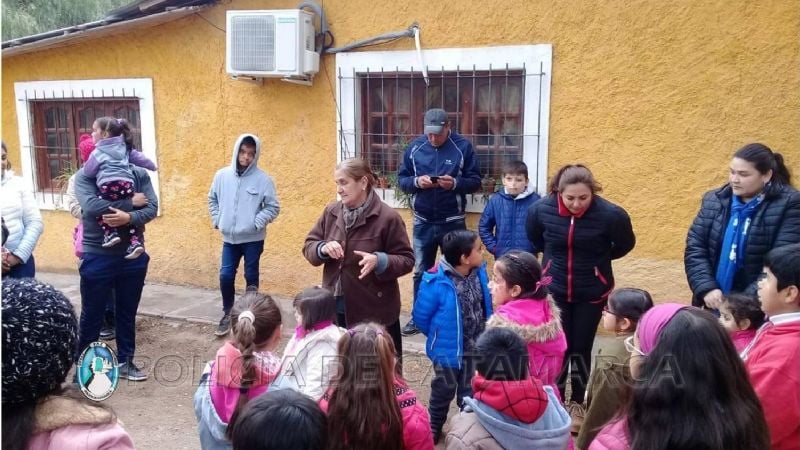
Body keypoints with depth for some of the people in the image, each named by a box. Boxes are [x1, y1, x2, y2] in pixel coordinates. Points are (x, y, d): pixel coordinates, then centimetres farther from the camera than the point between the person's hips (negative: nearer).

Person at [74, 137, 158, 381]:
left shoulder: (139, 174, 1)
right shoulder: (84, 176, -5)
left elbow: (152, 208, -8)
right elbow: (92, 206, -22)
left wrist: (129, 217, -27)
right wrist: (130, 202, -18)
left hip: (132, 256, 2)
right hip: (97, 256, -2)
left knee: (127, 313, 14)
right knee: (92, 315, 10)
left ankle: (125, 362, 28)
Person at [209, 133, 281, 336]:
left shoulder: (263, 179, -10)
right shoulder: (222, 175, 0)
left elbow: (273, 207, -5)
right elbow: (212, 199, 14)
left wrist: (257, 223, -14)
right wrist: (217, 220, 4)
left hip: (253, 239, -3)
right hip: (229, 238, 3)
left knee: (251, 277, 8)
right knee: (225, 276, 4)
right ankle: (228, 313, 23)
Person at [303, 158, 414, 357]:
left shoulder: (387, 217, -12)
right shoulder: (331, 212, 3)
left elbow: (406, 260, -9)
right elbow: (308, 246, 8)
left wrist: (379, 261, -28)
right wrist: (323, 248, -14)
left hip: (375, 310, -5)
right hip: (336, 308, 5)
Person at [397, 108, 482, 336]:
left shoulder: (463, 146, -5)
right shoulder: (414, 147, 1)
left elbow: (475, 182, -4)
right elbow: (401, 179, 5)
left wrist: (455, 183, -22)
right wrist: (416, 182, -16)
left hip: (453, 222, -2)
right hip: (423, 222, 2)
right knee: (420, 271, 13)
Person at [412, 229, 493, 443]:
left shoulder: (479, 273, -11)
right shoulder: (437, 282, -29)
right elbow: (421, 316, -16)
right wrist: (440, 335, -1)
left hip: (476, 347, 4)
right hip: (449, 349, -4)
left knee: (471, 390, 21)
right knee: (444, 389, 18)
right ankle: (434, 427, 41)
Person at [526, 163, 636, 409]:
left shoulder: (610, 214, -23)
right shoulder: (541, 209, -18)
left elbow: (626, 244, -1)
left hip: (592, 292, 0)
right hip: (554, 290, 1)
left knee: (581, 348, 9)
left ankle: (578, 402, 29)